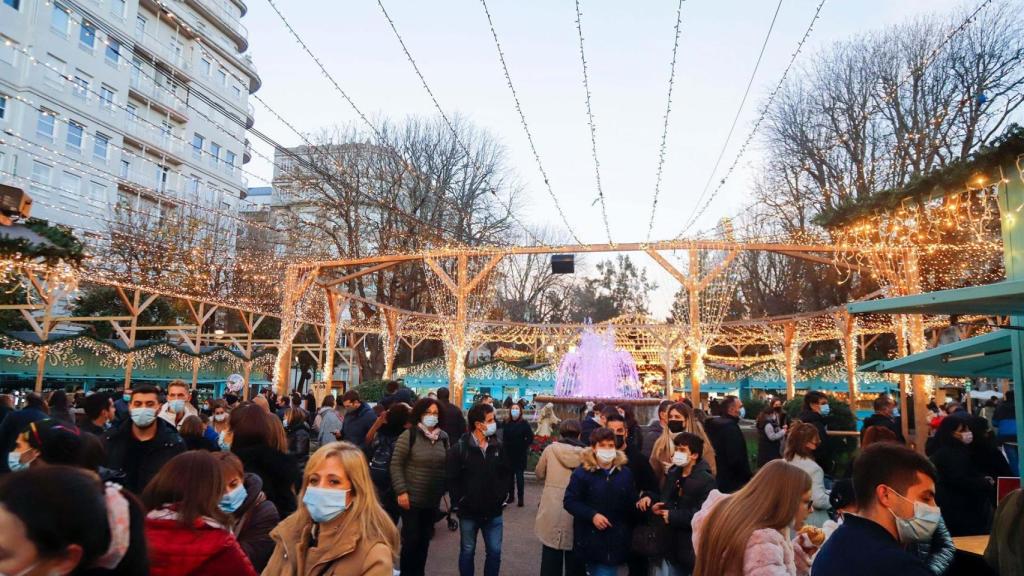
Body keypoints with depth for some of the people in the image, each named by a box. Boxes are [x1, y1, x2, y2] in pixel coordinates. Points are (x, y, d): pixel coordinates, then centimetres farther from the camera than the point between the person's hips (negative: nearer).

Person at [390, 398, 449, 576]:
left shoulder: (443, 437, 1)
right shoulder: (409, 435, -12)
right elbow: (396, 464, -11)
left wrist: (444, 489, 8)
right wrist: (401, 491, -15)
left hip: (433, 499, 4)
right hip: (412, 498, -4)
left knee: (425, 538, 15)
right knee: (411, 538, 3)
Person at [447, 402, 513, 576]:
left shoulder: (498, 446, 0)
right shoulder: (460, 448, -12)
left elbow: (507, 473, 9)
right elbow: (452, 479, -10)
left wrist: (502, 496, 1)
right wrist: (459, 502, -11)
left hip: (493, 511, 3)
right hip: (469, 511, -3)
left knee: (494, 552, 9)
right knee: (467, 552, 13)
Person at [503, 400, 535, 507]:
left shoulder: (524, 423, -7)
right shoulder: (506, 423, 3)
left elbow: (530, 437, -8)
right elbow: (504, 437, 12)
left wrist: (524, 446, -9)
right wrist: (505, 446, 1)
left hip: (520, 454, -4)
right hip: (508, 453, 4)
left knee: (519, 475, -3)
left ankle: (520, 497, 2)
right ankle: (511, 496, 21)